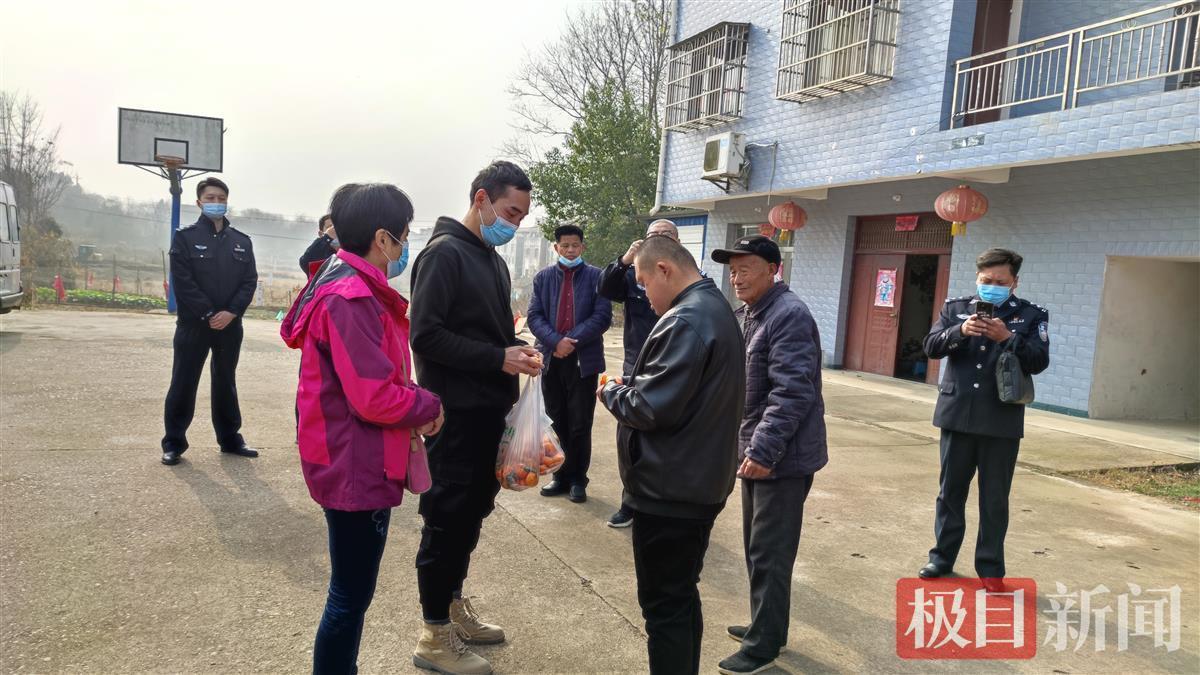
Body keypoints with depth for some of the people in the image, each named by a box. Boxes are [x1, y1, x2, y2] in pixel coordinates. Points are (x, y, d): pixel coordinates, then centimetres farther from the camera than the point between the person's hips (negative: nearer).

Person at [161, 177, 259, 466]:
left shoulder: (241, 241, 9)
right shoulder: (185, 237, -1)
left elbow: (250, 281, 3)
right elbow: (182, 282, -9)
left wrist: (231, 312, -11)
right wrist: (208, 314, -15)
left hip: (230, 325, 3)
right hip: (193, 324, -3)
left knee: (226, 383, 13)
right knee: (183, 384, 3)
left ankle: (230, 438, 23)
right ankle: (174, 443, 13)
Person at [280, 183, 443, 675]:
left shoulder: (351, 288, 11)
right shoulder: (352, 299, -23)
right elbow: (376, 398, -27)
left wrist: (414, 403, 1)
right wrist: (429, 407, -10)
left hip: (355, 464, 11)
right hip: (357, 469, -11)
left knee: (352, 591, 23)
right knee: (351, 596, 4)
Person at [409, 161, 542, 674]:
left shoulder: (494, 260, 15)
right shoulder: (445, 253, -13)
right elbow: (426, 335, -20)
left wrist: (516, 352, 0)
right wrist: (499, 359, -21)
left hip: (488, 410, 9)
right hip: (455, 413, -9)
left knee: (472, 512, 17)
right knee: (447, 517, 1)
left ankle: (452, 604, 33)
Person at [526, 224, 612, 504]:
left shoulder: (596, 277, -1)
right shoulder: (543, 277, 7)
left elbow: (602, 317, -8)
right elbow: (534, 316, -1)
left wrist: (572, 341, -17)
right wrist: (556, 342, -17)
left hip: (584, 360, -3)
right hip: (551, 358, 3)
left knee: (580, 425, 4)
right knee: (556, 422, 11)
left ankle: (578, 480, 16)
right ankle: (561, 476, 23)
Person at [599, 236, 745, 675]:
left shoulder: (684, 321, -21)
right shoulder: (715, 309, 13)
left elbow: (652, 406, -25)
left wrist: (613, 392, -6)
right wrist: (631, 385, 7)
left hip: (670, 489, -10)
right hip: (699, 482, 10)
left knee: (664, 605, 2)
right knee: (682, 596, 21)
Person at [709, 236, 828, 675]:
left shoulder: (789, 315, -17)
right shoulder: (745, 314, 13)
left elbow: (792, 393, -25)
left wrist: (763, 450, -28)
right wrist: (745, 444, 19)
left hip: (782, 457, -10)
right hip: (755, 449, 10)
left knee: (769, 554, -1)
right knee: (757, 547, 18)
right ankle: (766, 626, 33)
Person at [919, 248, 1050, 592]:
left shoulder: (1031, 315, 2)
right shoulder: (956, 307, 6)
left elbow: (1039, 361, -7)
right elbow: (931, 346, -4)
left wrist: (1008, 337, -21)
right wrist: (960, 331, -22)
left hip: (1002, 421, -1)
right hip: (957, 415, 2)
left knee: (995, 498, 7)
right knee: (950, 490, 12)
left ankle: (990, 568, 18)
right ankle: (943, 556, 25)